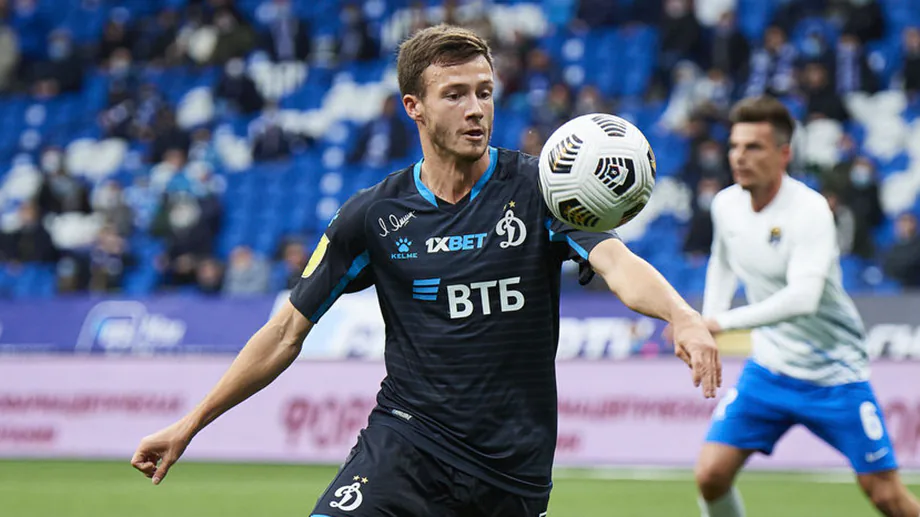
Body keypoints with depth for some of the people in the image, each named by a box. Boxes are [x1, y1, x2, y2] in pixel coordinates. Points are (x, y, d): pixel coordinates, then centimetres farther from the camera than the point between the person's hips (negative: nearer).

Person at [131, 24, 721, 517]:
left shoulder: (537, 189, -2)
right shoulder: (374, 215, 2)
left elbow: (616, 262, -19)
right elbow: (287, 332, 9)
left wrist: (682, 316, -41)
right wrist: (190, 424, 8)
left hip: (514, 469, 0)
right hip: (405, 444, 0)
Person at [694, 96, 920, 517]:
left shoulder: (809, 211, -23)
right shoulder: (726, 205, -3)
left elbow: (802, 298, -38)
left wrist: (723, 322, -42)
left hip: (833, 375, -5)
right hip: (768, 369, 5)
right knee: (711, 474, -9)